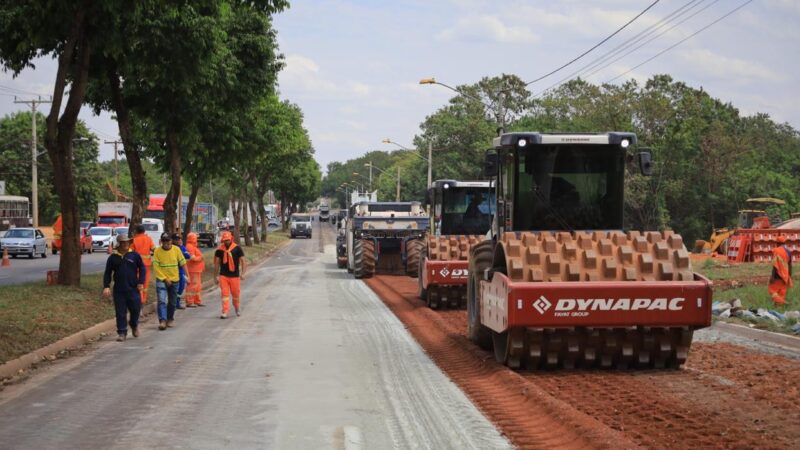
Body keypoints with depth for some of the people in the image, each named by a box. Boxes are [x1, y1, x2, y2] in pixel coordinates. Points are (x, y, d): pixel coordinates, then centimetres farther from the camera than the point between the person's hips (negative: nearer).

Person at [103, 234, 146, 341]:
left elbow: (142, 268, 7)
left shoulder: (134, 255, 2)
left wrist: (141, 282, -1)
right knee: (120, 312, 1)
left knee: (136, 309, 4)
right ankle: (122, 332, 8)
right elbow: (107, 273, 7)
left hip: (133, 288, 0)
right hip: (118, 290, 0)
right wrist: (106, 287, -2)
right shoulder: (113, 258, 3)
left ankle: (134, 325, 32)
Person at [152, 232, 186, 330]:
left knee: (172, 302, 13)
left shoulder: (176, 249, -4)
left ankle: (170, 319, 29)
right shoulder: (157, 251, -9)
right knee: (162, 300, -16)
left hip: (174, 280, 2)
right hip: (161, 280, -2)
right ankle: (162, 321, -20)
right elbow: (156, 267, -9)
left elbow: (183, 263, 2)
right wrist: (165, 279, -13)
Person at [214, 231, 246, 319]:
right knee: (224, 294, -6)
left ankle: (237, 308, 33)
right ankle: (225, 312, -5)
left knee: (235, 294, 7)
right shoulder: (219, 250, 2)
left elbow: (242, 261, -1)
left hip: (234, 275, -1)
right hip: (223, 275, 1)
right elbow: (217, 264, 9)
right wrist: (215, 276, 9)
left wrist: (242, 273, -12)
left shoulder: (237, 248, -3)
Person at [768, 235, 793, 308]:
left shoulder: (777, 251, -15)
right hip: (785, 275, 7)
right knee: (782, 291, 13)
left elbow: (775, 265, -18)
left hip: (778, 274, -7)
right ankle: (781, 304, 14)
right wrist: (789, 276, 17)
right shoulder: (789, 251, 5)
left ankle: (779, 302, -17)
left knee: (772, 289, 0)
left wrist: (772, 276, -17)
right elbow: (790, 265, 9)